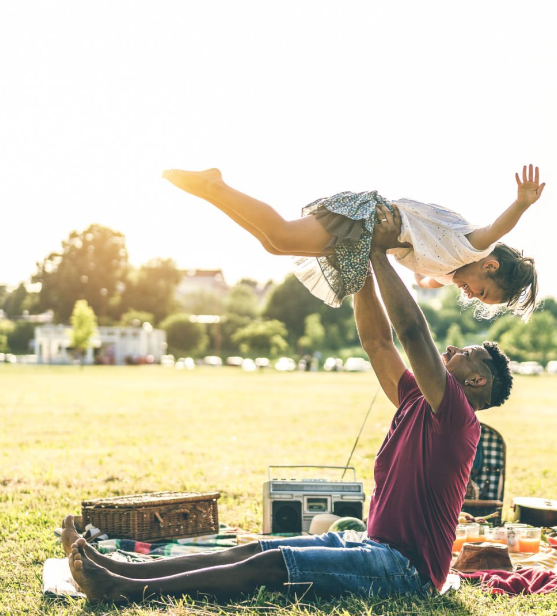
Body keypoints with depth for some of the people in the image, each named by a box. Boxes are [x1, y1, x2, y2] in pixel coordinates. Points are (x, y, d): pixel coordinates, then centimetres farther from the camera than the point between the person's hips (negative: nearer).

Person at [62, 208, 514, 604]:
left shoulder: (456, 416, -11)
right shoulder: (416, 402, 15)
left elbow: (412, 331, -20)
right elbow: (377, 340, 12)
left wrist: (380, 253, -17)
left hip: (405, 566, -8)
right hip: (372, 543, 9)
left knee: (270, 564, -20)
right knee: (252, 551, -4)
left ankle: (126, 591, -25)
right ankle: (115, 570, -10)